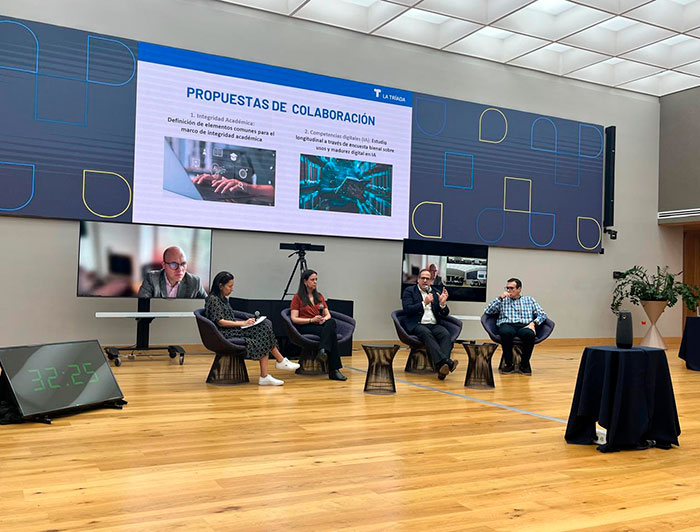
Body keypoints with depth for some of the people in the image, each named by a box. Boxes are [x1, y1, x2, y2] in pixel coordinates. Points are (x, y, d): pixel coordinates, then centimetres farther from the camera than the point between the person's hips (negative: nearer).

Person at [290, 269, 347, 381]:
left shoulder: (320, 296, 21)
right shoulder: (297, 297, 4)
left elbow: (328, 314, 14)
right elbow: (294, 319, -4)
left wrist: (324, 319, -11)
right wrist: (311, 320, -18)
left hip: (321, 326, 5)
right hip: (305, 328, -5)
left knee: (331, 322, -33)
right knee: (331, 332, -33)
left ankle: (323, 350, -47)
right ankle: (333, 370, -40)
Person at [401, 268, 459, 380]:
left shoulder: (436, 293, 21)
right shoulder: (409, 291, 11)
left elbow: (444, 315, 16)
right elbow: (407, 309, -5)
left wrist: (442, 304, -4)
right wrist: (424, 303, -13)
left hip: (434, 325, 3)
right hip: (417, 325, -3)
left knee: (446, 334, -29)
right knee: (426, 333, -36)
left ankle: (442, 367, -47)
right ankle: (446, 362, -51)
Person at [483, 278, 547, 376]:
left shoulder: (529, 300, 25)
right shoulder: (502, 300, 24)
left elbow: (542, 315, 15)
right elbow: (487, 311, 10)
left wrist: (533, 323, -5)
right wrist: (500, 298, 4)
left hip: (524, 326, 0)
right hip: (507, 325, 0)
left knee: (529, 334, -37)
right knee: (506, 332, -38)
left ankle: (524, 364, -15)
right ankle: (509, 363, -20)